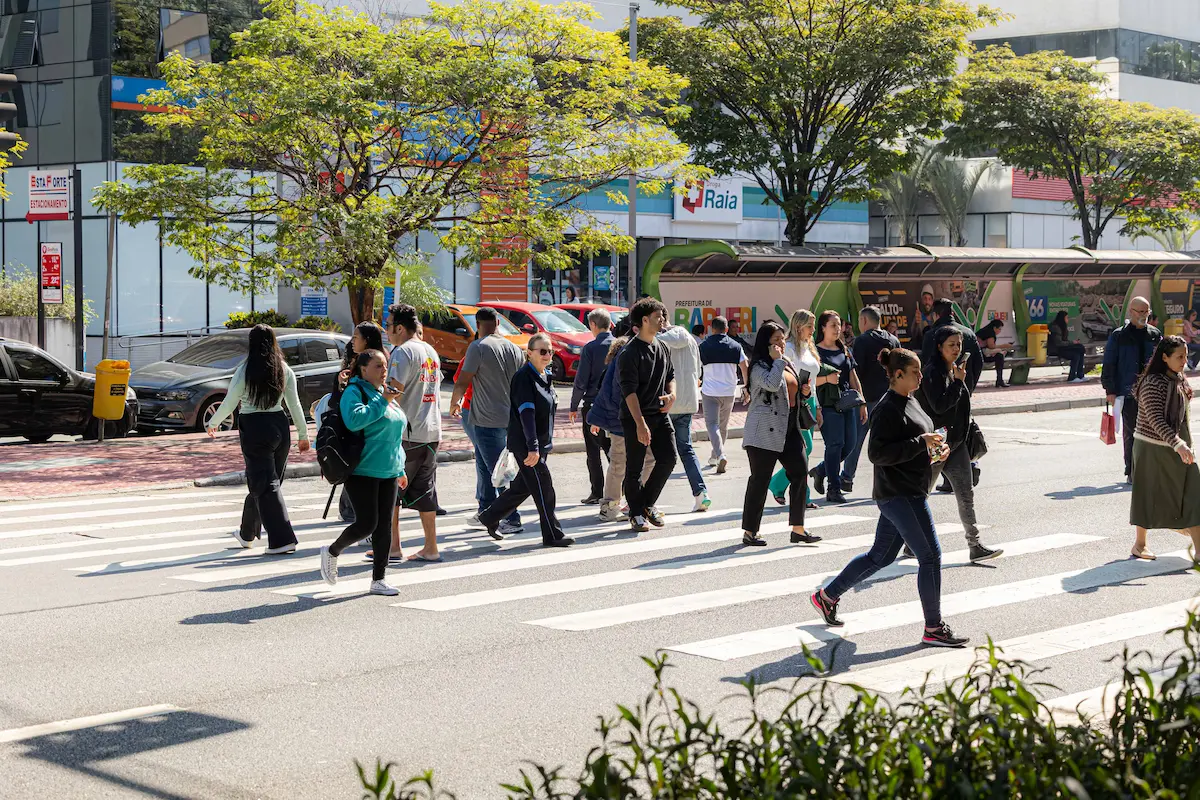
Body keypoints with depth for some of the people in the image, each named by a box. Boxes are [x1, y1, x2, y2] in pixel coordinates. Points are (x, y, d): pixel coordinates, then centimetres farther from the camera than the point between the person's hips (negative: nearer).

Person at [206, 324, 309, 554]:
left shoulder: (244, 371, -9)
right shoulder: (285, 371, 2)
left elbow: (229, 404, -3)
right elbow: (294, 404, 4)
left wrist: (212, 423, 13)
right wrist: (303, 434, 12)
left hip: (254, 429, -5)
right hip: (280, 426, 5)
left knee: (265, 485, -3)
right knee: (260, 483, 17)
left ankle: (282, 540, -11)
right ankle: (247, 534, 33)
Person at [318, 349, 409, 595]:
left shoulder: (386, 393, 17)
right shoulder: (354, 392, -9)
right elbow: (354, 419, -29)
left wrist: (400, 470, 24)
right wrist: (381, 402, -24)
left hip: (387, 473, 8)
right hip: (362, 471, -8)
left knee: (384, 526, 5)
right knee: (366, 523, -9)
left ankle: (379, 580, 11)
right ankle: (332, 552, 17)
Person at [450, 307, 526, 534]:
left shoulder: (478, 347, -12)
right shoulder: (514, 349, 8)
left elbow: (462, 382, -11)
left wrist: (454, 403, 6)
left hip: (487, 419, -7)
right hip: (510, 417, 7)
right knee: (483, 463, 20)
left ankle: (512, 519, -5)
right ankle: (485, 511, 26)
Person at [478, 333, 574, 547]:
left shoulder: (546, 376, 13)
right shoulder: (523, 377, -16)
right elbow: (526, 413, -22)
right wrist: (533, 448, -27)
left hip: (541, 444, 9)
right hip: (526, 445, -9)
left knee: (523, 487, 15)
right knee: (543, 488, -5)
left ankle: (489, 517, 29)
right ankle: (552, 535, 2)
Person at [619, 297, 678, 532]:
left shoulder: (662, 347, 10)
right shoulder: (630, 352, -13)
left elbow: (670, 375, 22)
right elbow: (629, 391, -18)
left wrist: (671, 393, -1)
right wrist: (640, 423, -24)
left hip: (659, 414, 6)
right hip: (635, 417, -6)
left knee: (668, 458, 0)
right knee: (634, 467, 2)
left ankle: (647, 503, 17)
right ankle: (636, 513, 14)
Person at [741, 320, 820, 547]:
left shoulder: (789, 363, 19)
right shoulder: (759, 366, -8)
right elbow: (772, 384, -28)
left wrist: (804, 392, 9)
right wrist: (777, 361, -17)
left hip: (790, 429, 8)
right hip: (765, 431, -8)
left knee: (800, 473, 2)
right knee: (760, 479, -4)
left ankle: (798, 529, 10)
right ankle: (750, 532, 3)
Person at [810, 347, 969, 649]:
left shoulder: (910, 402, 14)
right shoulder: (888, 409, -16)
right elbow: (877, 453, -22)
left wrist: (935, 450, 6)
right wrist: (921, 444, -22)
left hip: (910, 491, 10)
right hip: (899, 493, -10)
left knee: (880, 556, 17)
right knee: (930, 555, -7)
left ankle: (826, 596, 30)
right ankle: (933, 629, 0)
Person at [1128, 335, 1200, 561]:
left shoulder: (1179, 380, 8)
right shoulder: (1153, 383, -18)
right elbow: (1156, 420, -26)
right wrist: (1178, 445, -34)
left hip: (1178, 447, 7)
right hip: (1153, 447, -7)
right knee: (1149, 495, 4)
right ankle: (1139, 545, 18)